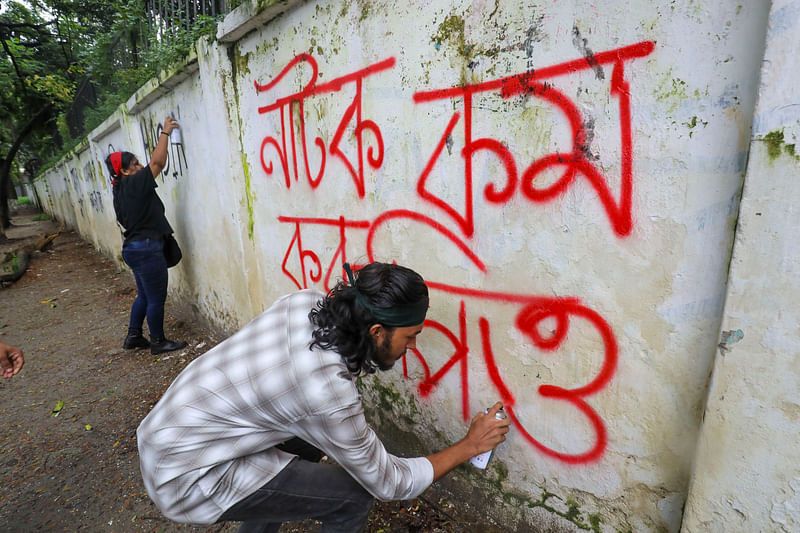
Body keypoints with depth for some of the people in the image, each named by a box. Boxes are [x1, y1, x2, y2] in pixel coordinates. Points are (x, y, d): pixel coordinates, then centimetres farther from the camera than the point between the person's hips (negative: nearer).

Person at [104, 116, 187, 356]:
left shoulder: (120, 191, 14)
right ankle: (158, 342, 13)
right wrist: (165, 132, -8)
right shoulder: (134, 184, -13)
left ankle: (133, 336, 32)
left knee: (144, 296, 21)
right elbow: (158, 162, -16)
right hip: (146, 248, -10)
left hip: (133, 247, 10)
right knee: (156, 299, 1)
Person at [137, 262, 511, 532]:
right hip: (184, 474, -8)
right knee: (353, 497, -9)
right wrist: (469, 446, -6)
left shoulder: (306, 300, -13)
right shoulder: (328, 397, -31)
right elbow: (388, 483, -14)